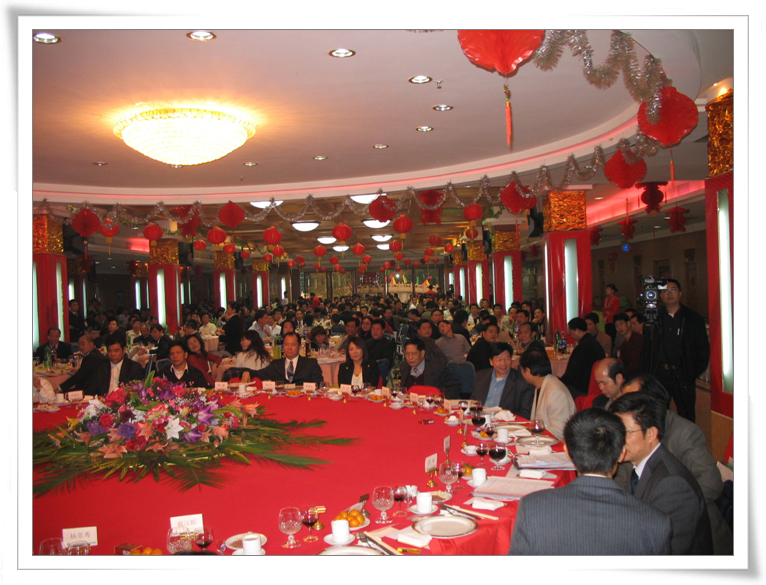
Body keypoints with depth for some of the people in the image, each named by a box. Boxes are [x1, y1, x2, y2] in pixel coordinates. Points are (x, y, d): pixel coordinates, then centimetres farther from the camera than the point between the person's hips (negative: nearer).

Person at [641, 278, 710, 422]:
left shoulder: (694, 319, 5)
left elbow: (703, 349, 4)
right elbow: (646, 350, 7)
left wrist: (694, 374, -5)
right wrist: (645, 376, -1)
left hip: (683, 377, -1)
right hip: (658, 375, 2)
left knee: (687, 420, 3)